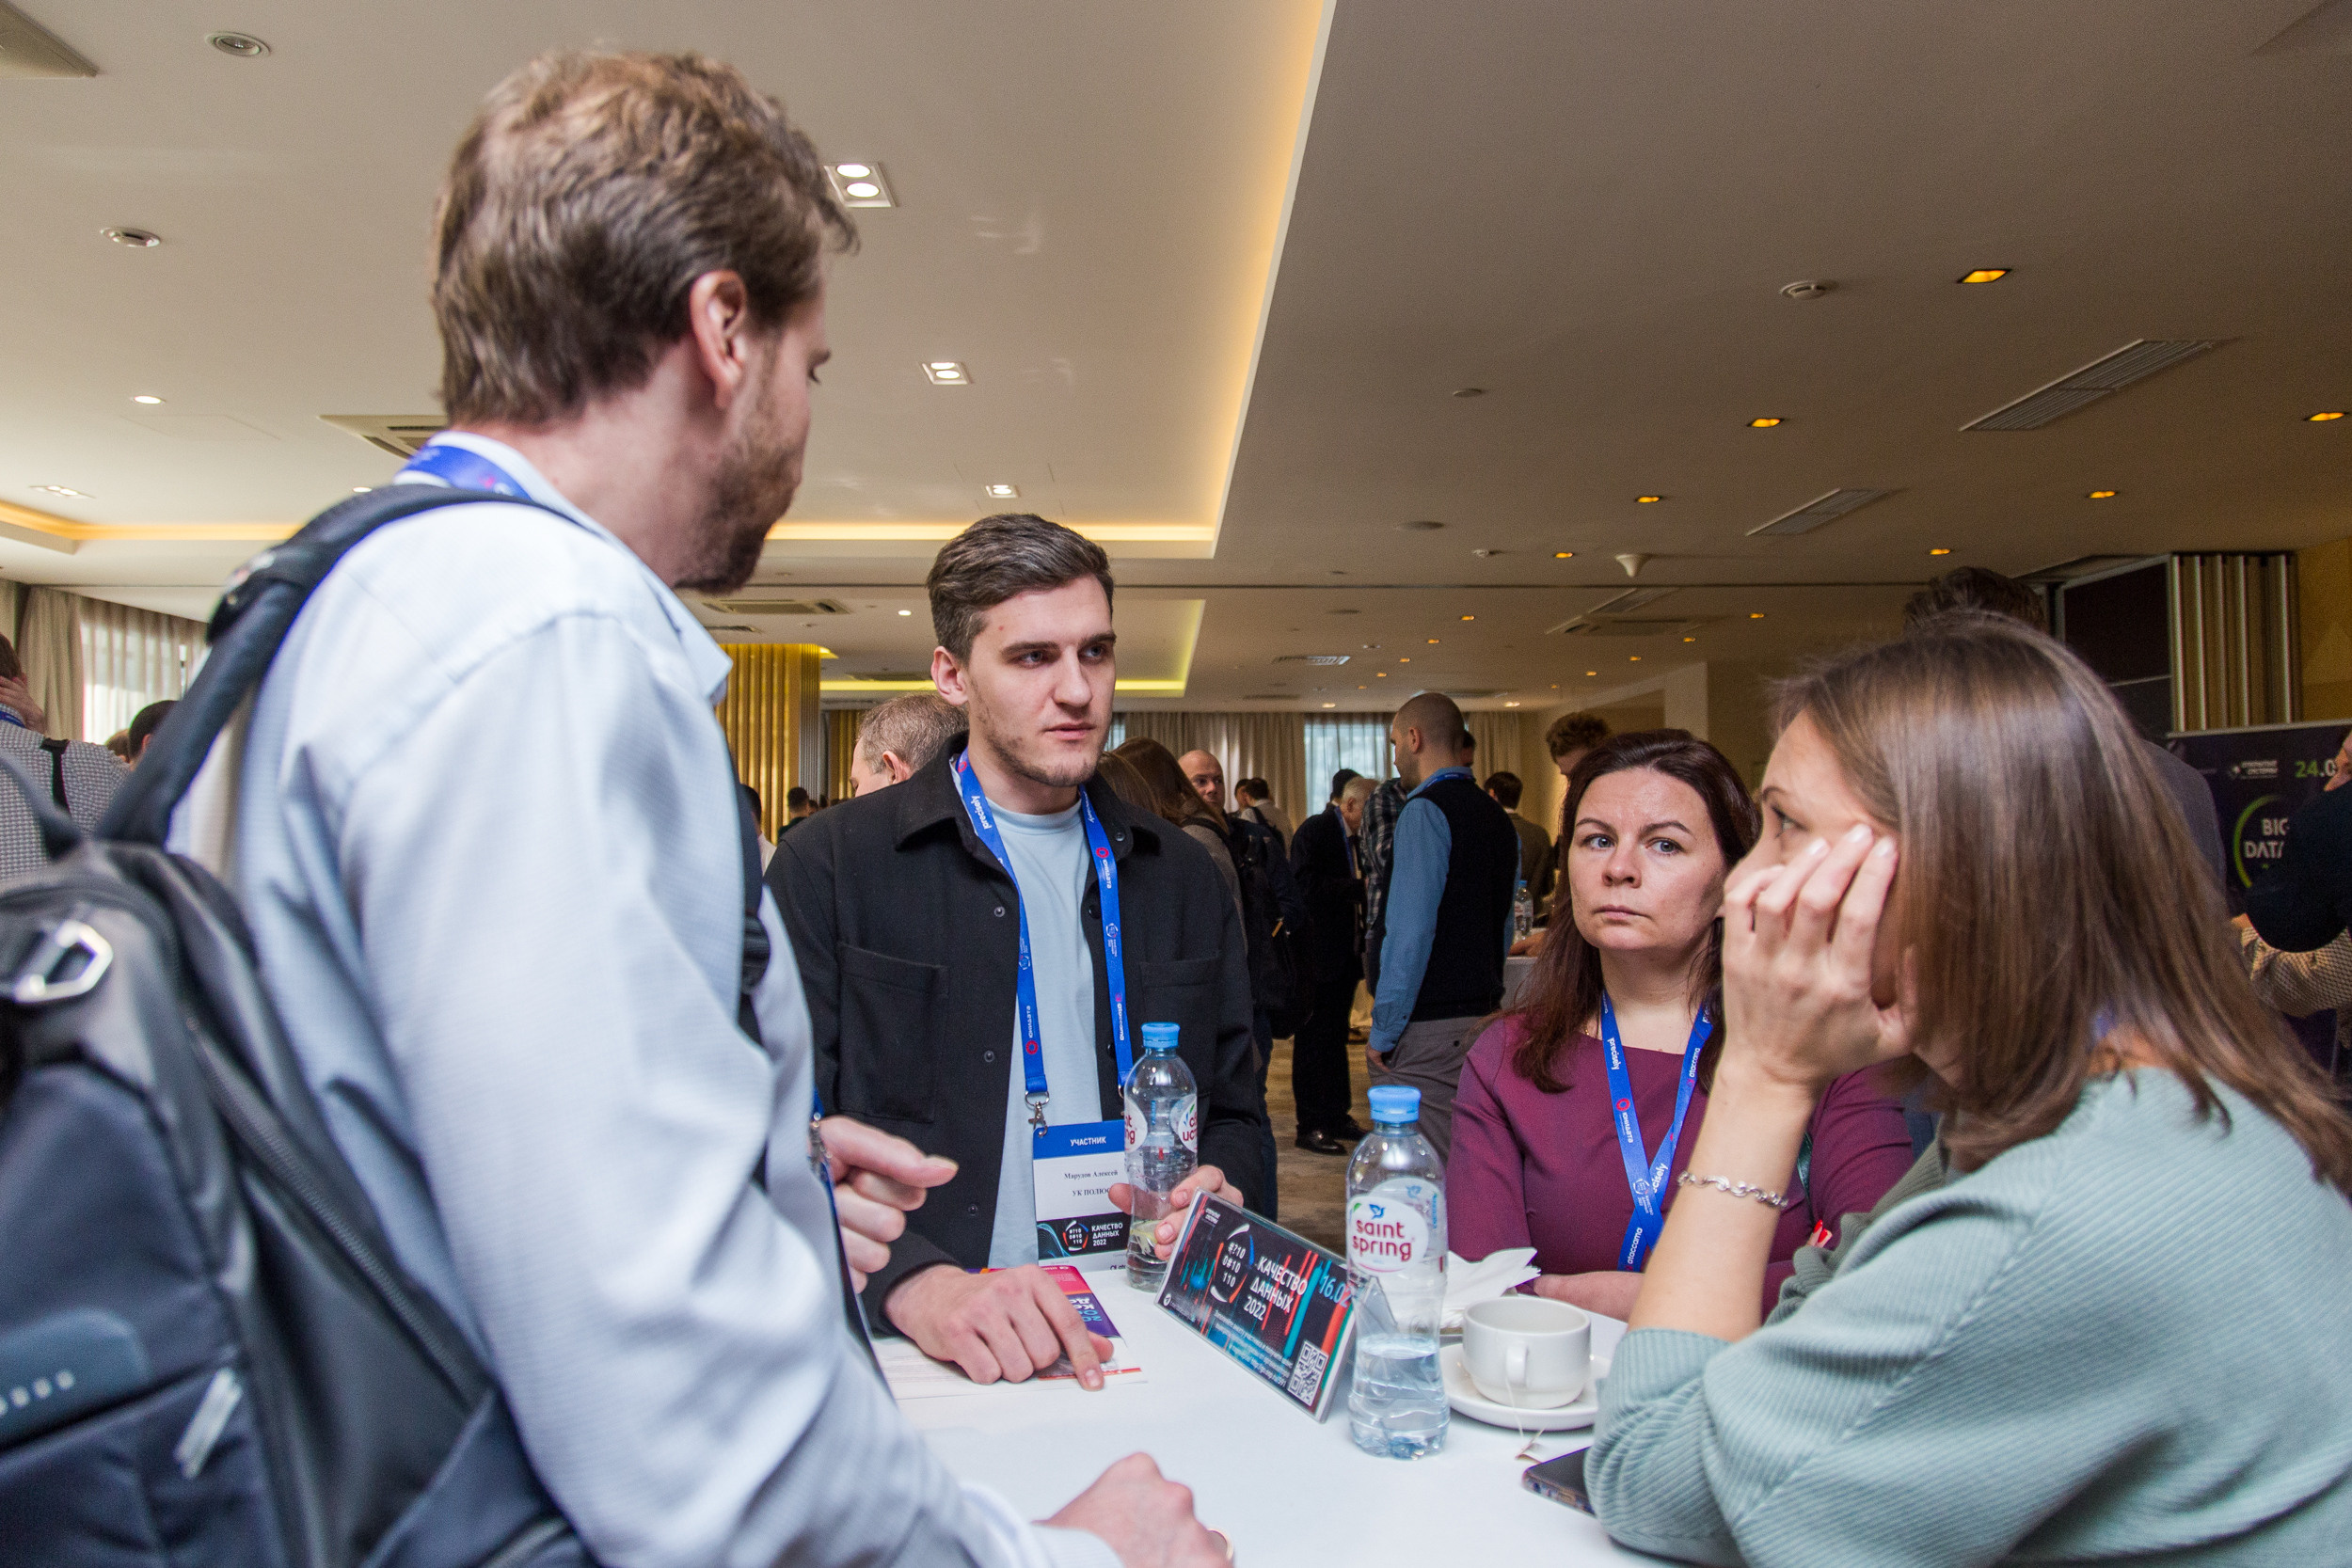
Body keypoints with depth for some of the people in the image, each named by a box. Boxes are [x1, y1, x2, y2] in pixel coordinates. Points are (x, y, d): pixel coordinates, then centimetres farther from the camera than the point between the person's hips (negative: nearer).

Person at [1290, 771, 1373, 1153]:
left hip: (1344, 952, 9)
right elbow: (1306, 885, -23)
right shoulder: (1313, 831, -11)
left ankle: (1337, 1117, 24)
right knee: (1313, 1039, -2)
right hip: (1318, 953, -9)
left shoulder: (1350, 836, 15)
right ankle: (1311, 1126, 4)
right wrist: (1360, 887, -24)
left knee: (1335, 1037, 16)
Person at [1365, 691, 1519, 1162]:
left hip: (1426, 1032, -9)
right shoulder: (1497, 818, 13)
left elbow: (1410, 933, -19)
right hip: (1482, 1017, 9)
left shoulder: (1425, 811, -13)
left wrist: (1384, 1030, -13)